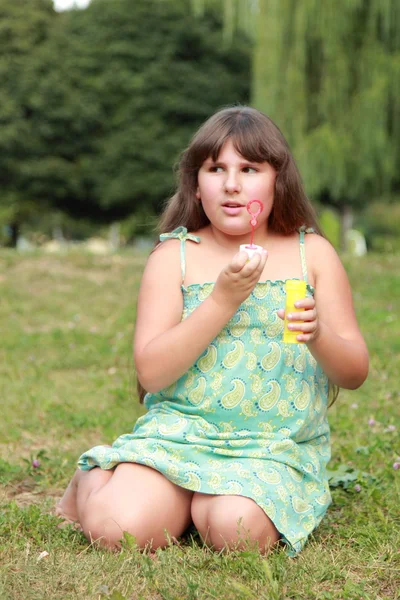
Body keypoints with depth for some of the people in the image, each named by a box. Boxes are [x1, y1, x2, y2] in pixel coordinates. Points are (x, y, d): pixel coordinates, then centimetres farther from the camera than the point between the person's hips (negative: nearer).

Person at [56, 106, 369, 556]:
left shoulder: (312, 253, 6)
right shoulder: (173, 256, 3)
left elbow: (355, 373, 5)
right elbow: (150, 373, -8)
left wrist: (318, 336, -18)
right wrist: (223, 300, -17)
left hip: (277, 446, 0)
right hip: (181, 430, 0)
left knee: (236, 529, -31)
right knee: (120, 527, -23)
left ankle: (205, 502, 4)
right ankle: (91, 480, 12)